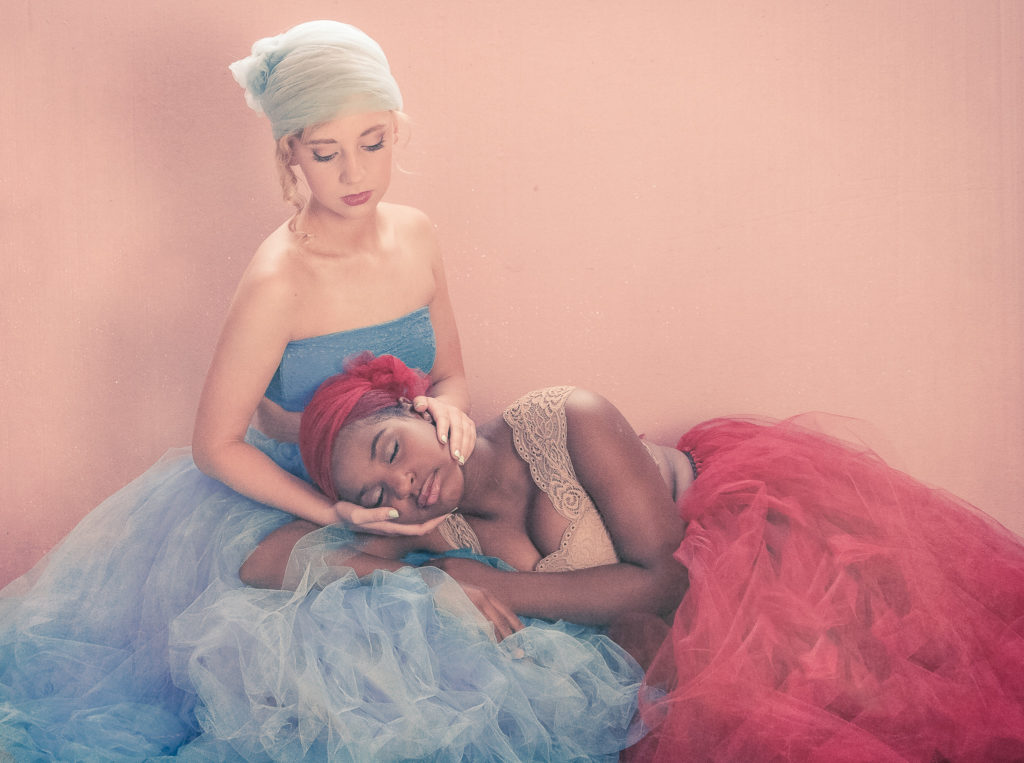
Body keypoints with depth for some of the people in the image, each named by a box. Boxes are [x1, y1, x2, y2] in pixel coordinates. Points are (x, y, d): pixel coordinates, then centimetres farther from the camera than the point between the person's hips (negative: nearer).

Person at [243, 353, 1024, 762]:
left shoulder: (565, 423, -23)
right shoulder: (435, 534, -10)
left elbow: (667, 575, -20)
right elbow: (263, 563, -10)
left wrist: (492, 584, -21)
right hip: (687, 629, 4)